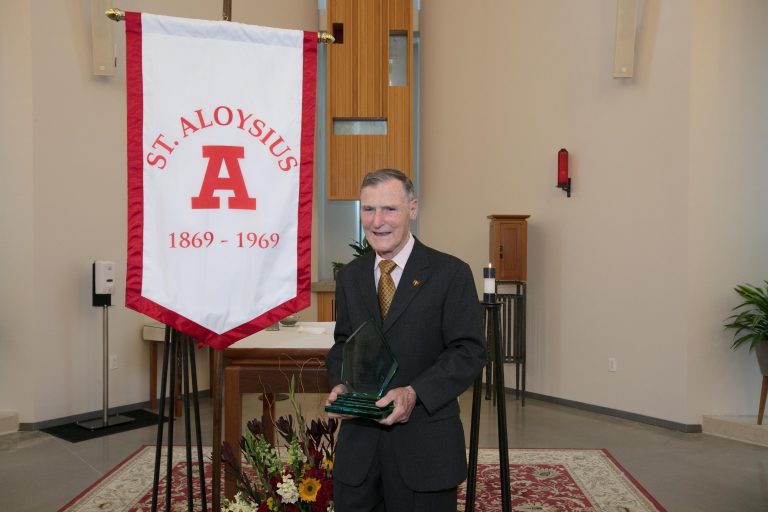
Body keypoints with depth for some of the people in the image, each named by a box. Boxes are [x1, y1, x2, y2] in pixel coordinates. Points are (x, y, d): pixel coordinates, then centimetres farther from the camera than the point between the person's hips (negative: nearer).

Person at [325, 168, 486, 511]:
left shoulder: (451, 274, -7)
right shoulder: (350, 277, 9)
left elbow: (470, 351, -10)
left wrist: (415, 393, -22)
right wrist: (339, 384, -4)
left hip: (424, 444, -4)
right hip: (358, 440, 4)